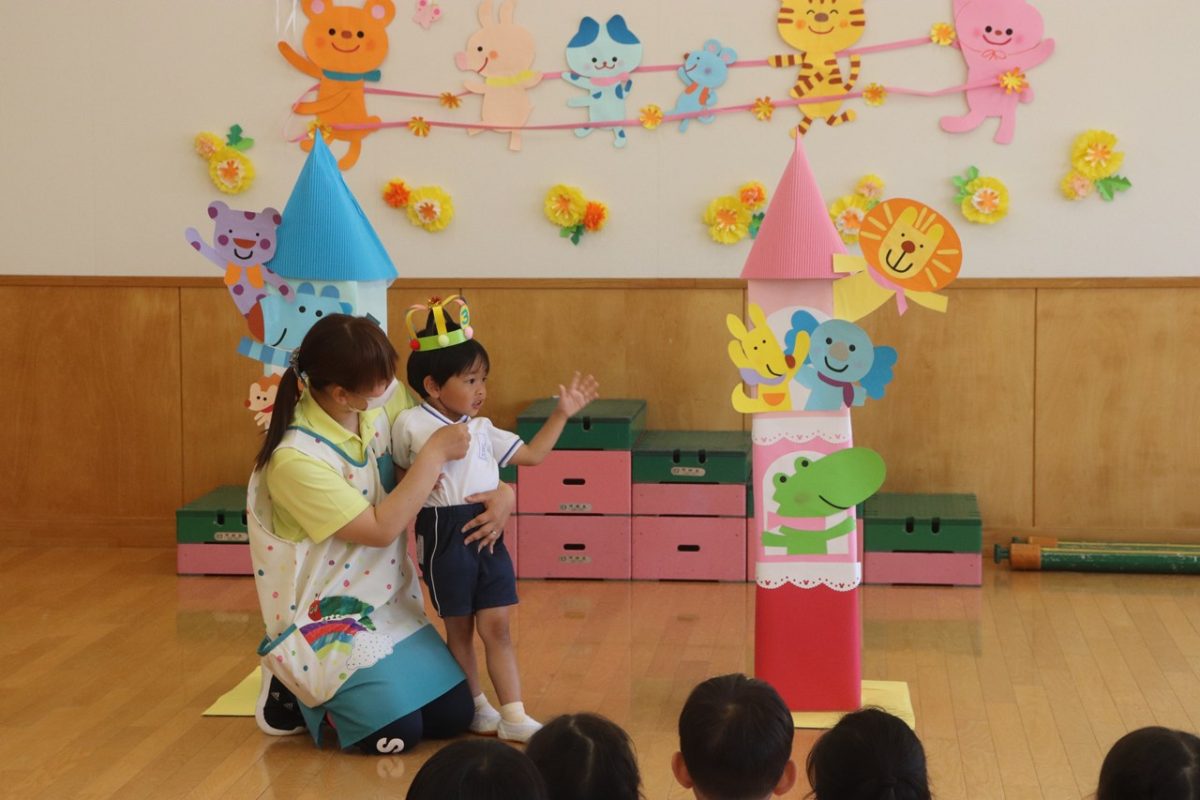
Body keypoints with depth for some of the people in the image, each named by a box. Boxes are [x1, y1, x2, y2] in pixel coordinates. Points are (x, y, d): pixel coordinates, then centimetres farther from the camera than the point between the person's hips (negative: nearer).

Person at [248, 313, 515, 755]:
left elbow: (473, 451, 5)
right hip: (324, 619, -7)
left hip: (389, 603, 7)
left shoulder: (384, 405, -8)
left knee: (454, 716, 1)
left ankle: (339, 691, 22)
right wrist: (435, 454, -23)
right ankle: (294, 695, 8)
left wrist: (504, 491, -15)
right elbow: (381, 529, -24)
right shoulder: (295, 459, -27)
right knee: (395, 731, -19)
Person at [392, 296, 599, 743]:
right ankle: (476, 707, 21)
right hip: (444, 535, -5)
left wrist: (562, 413, 15)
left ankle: (513, 715, 4)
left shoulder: (482, 430, 13)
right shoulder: (412, 425, -5)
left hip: (488, 534, 5)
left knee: (496, 627, 3)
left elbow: (532, 455, 19)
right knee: (459, 629, 8)